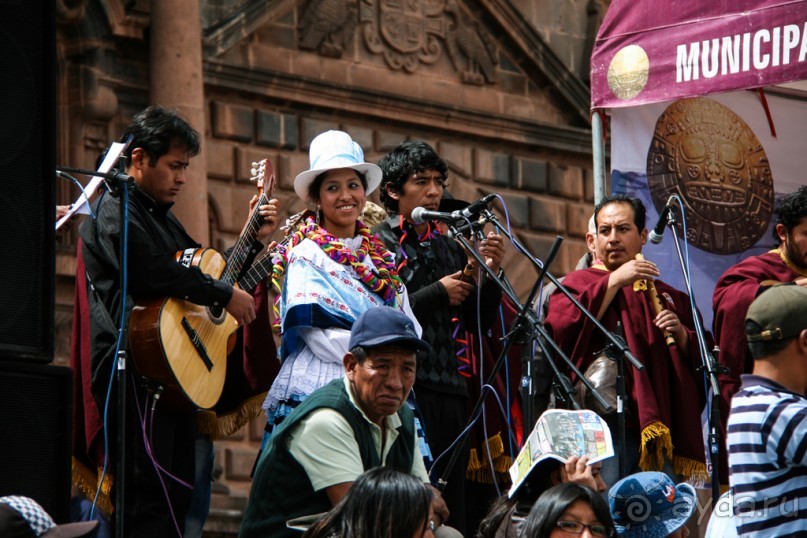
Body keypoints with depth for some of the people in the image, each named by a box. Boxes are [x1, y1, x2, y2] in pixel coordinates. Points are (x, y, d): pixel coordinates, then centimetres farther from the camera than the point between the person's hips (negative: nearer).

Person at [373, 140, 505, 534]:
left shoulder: (450, 249, 19)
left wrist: (491, 273, 2)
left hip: (450, 392, 7)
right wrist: (437, 295, -10)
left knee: (452, 501, 6)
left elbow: (478, 323, 17)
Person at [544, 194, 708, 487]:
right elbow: (562, 331, -9)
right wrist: (614, 280, -9)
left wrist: (680, 334, -5)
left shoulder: (668, 298, 23)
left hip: (658, 430, 3)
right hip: (601, 427, -3)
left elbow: (702, 362, 15)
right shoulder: (578, 284, 13)